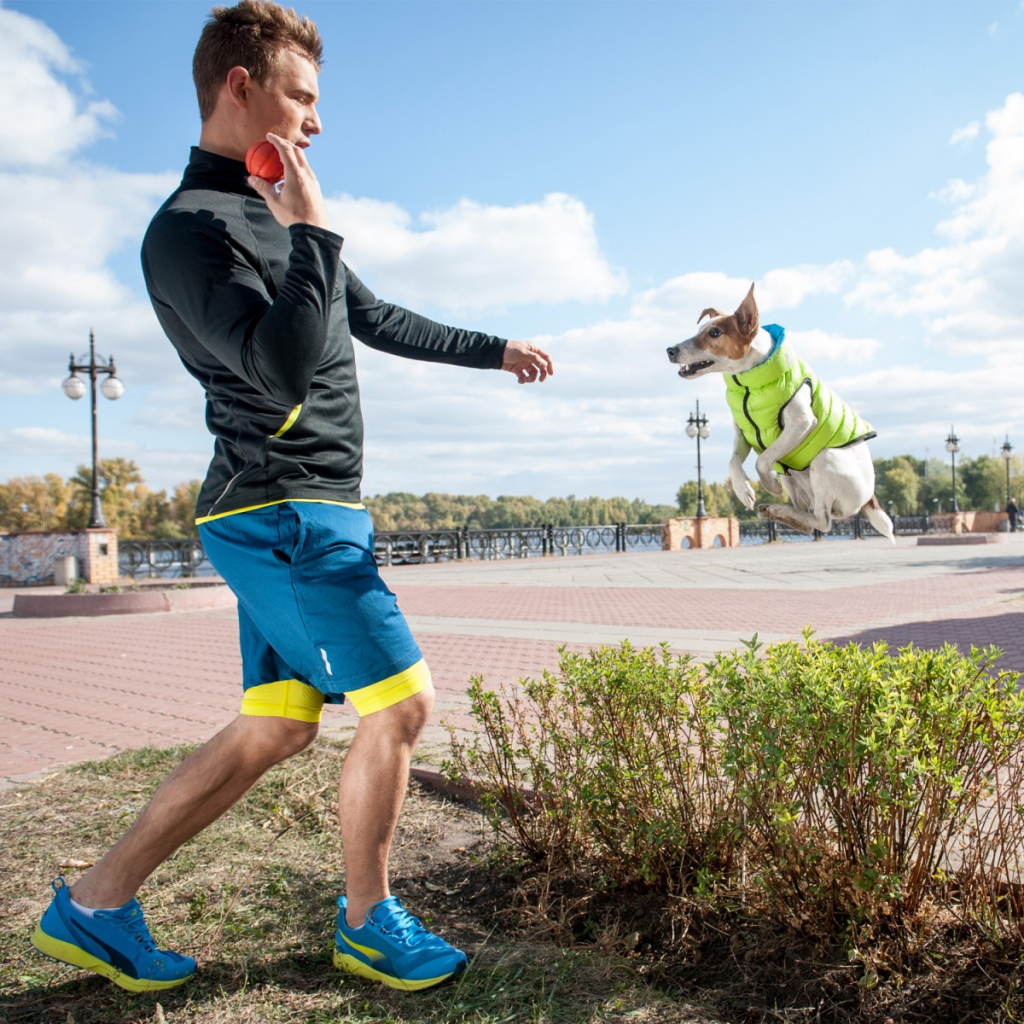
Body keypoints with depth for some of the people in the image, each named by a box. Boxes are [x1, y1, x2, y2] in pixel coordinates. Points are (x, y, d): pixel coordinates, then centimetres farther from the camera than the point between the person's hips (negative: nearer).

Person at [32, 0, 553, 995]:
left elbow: (379, 320, 27)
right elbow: (282, 364, -25)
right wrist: (312, 231, -18)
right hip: (285, 514, -10)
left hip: (298, 519, 10)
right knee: (399, 702, -4)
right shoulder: (189, 229, -12)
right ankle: (367, 922, 16)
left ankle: (95, 903, 22)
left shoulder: (276, 215, 18)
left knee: (275, 726, 12)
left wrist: (495, 350, 33)